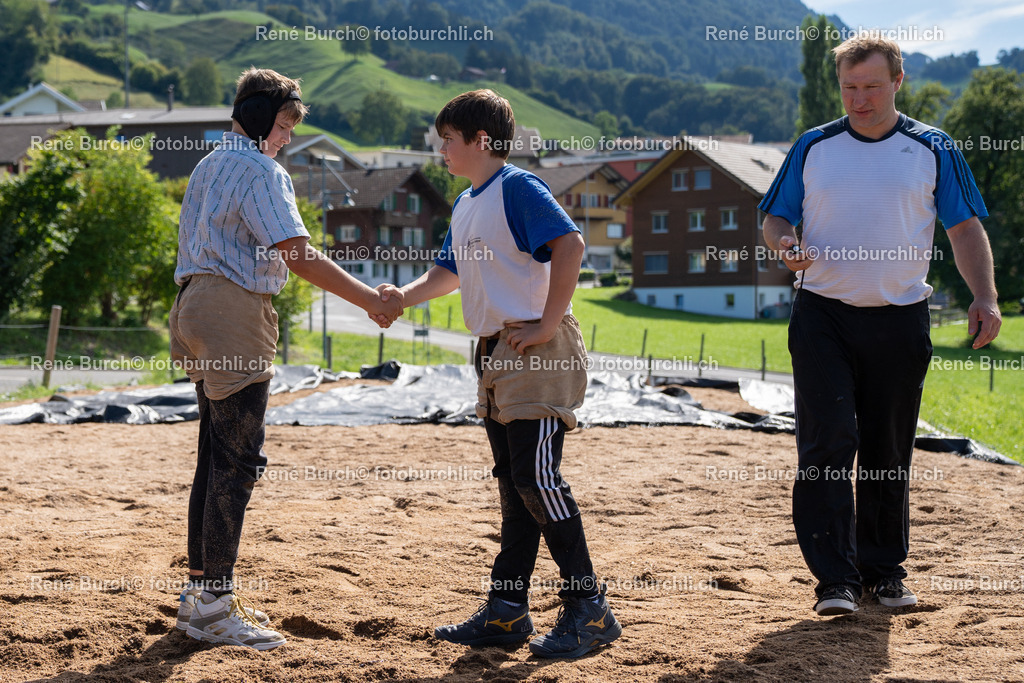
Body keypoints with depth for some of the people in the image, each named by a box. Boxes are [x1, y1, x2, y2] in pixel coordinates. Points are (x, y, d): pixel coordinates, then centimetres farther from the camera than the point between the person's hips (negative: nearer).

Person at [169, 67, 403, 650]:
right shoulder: (259, 170, -10)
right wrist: (373, 301, -17)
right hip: (235, 314, -10)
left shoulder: (208, 166, 21)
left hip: (197, 307, 11)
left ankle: (201, 591, 16)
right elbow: (299, 256, -20)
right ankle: (214, 606, -12)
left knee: (217, 454, 13)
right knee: (239, 459, -10)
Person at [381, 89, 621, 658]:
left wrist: (547, 325, -22)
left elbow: (571, 244, -23)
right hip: (497, 355, 10)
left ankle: (590, 608, -5)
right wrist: (396, 299, 10)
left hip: (538, 352, -9)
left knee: (537, 476, -12)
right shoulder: (466, 205, 18)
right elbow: (447, 274, 27)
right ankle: (507, 611, 15)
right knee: (514, 483, 11)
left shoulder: (518, 188, -11)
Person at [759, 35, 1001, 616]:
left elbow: (966, 228, 3)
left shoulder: (933, 150, 5)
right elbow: (775, 218, 11)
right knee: (827, 441, -11)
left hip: (900, 321, 0)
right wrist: (785, 243, -13)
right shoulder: (813, 148, 8)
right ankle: (836, 578, -11)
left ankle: (884, 569, 20)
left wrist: (985, 297, -11)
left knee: (889, 450, 7)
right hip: (823, 316, 0)